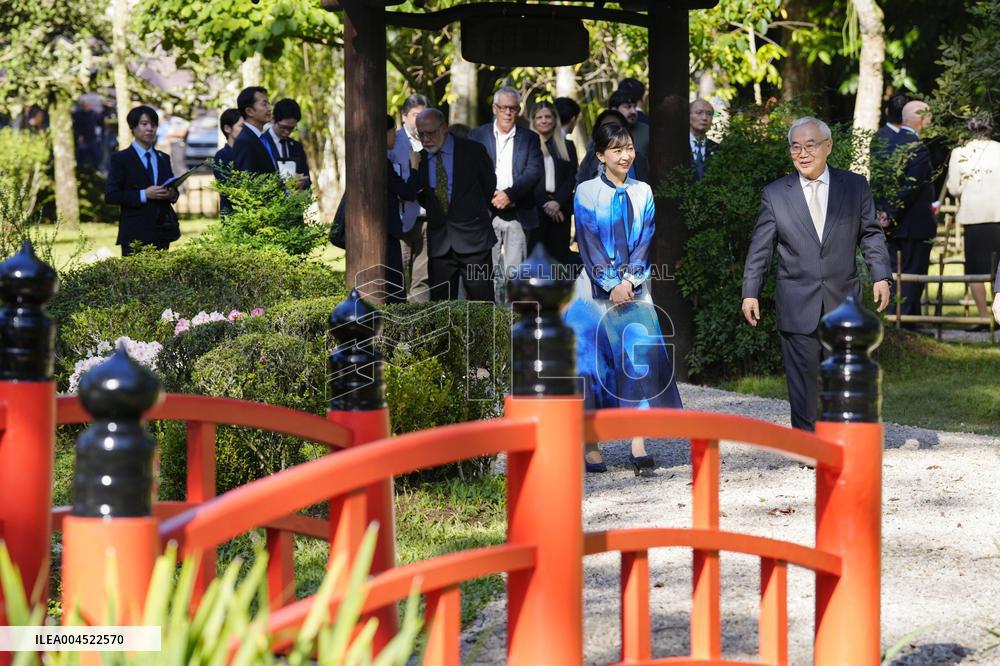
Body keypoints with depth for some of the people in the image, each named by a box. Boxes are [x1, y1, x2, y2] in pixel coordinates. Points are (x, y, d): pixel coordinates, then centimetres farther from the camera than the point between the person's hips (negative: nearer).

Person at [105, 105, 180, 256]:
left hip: (162, 232, 5)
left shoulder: (163, 159, 18)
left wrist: (172, 194, -2)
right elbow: (110, 196, -7)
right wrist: (143, 195, -17)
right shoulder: (120, 159, 1)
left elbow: (172, 189, 23)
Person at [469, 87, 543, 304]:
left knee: (514, 270, -2)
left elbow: (534, 172, -3)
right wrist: (489, 195, -13)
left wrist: (509, 194, -16)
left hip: (518, 214, 0)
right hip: (486, 212, 0)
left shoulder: (530, 139, 9)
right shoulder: (478, 136, 9)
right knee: (489, 270, -3)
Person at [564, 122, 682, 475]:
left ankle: (638, 443, -12)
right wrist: (612, 285, -11)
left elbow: (645, 241, 4)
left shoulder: (642, 193, 11)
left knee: (641, 357, -11)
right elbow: (588, 243, -4)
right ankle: (591, 445, 0)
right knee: (594, 360, -5)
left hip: (635, 289, 2)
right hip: (596, 288, -2)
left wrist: (629, 281, -10)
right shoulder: (586, 193, 2)